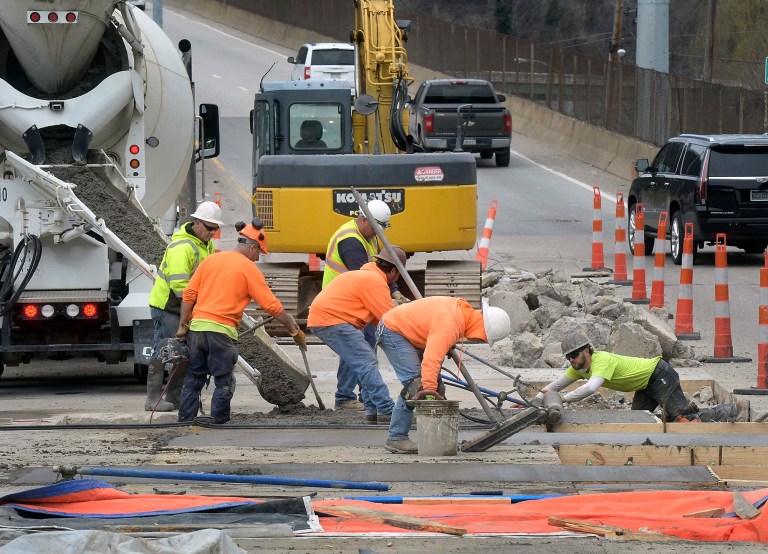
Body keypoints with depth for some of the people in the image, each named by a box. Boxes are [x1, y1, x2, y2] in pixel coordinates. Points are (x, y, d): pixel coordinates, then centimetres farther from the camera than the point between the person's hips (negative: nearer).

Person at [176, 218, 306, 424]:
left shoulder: (210, 260, 12)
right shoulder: (249, 269, -2)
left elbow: (189, 295, 8)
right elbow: (272, 305, -3)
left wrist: (183, 326, 12)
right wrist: (295, 330, 4)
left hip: (196, 327, 5)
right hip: (222, 330, -5)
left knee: (193, 379, 14)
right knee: (224, 383, 4)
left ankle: (185, 422, 15)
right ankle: (219, 424, 3)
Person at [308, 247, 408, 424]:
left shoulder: (366, 276, 23)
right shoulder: (376, 283, -12)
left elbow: (377, 317, 23)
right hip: (332, 321, -11)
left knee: (366, 361, 13)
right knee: (367, 363, -14)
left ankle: (373, 411, 10)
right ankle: (386, 411, -18)